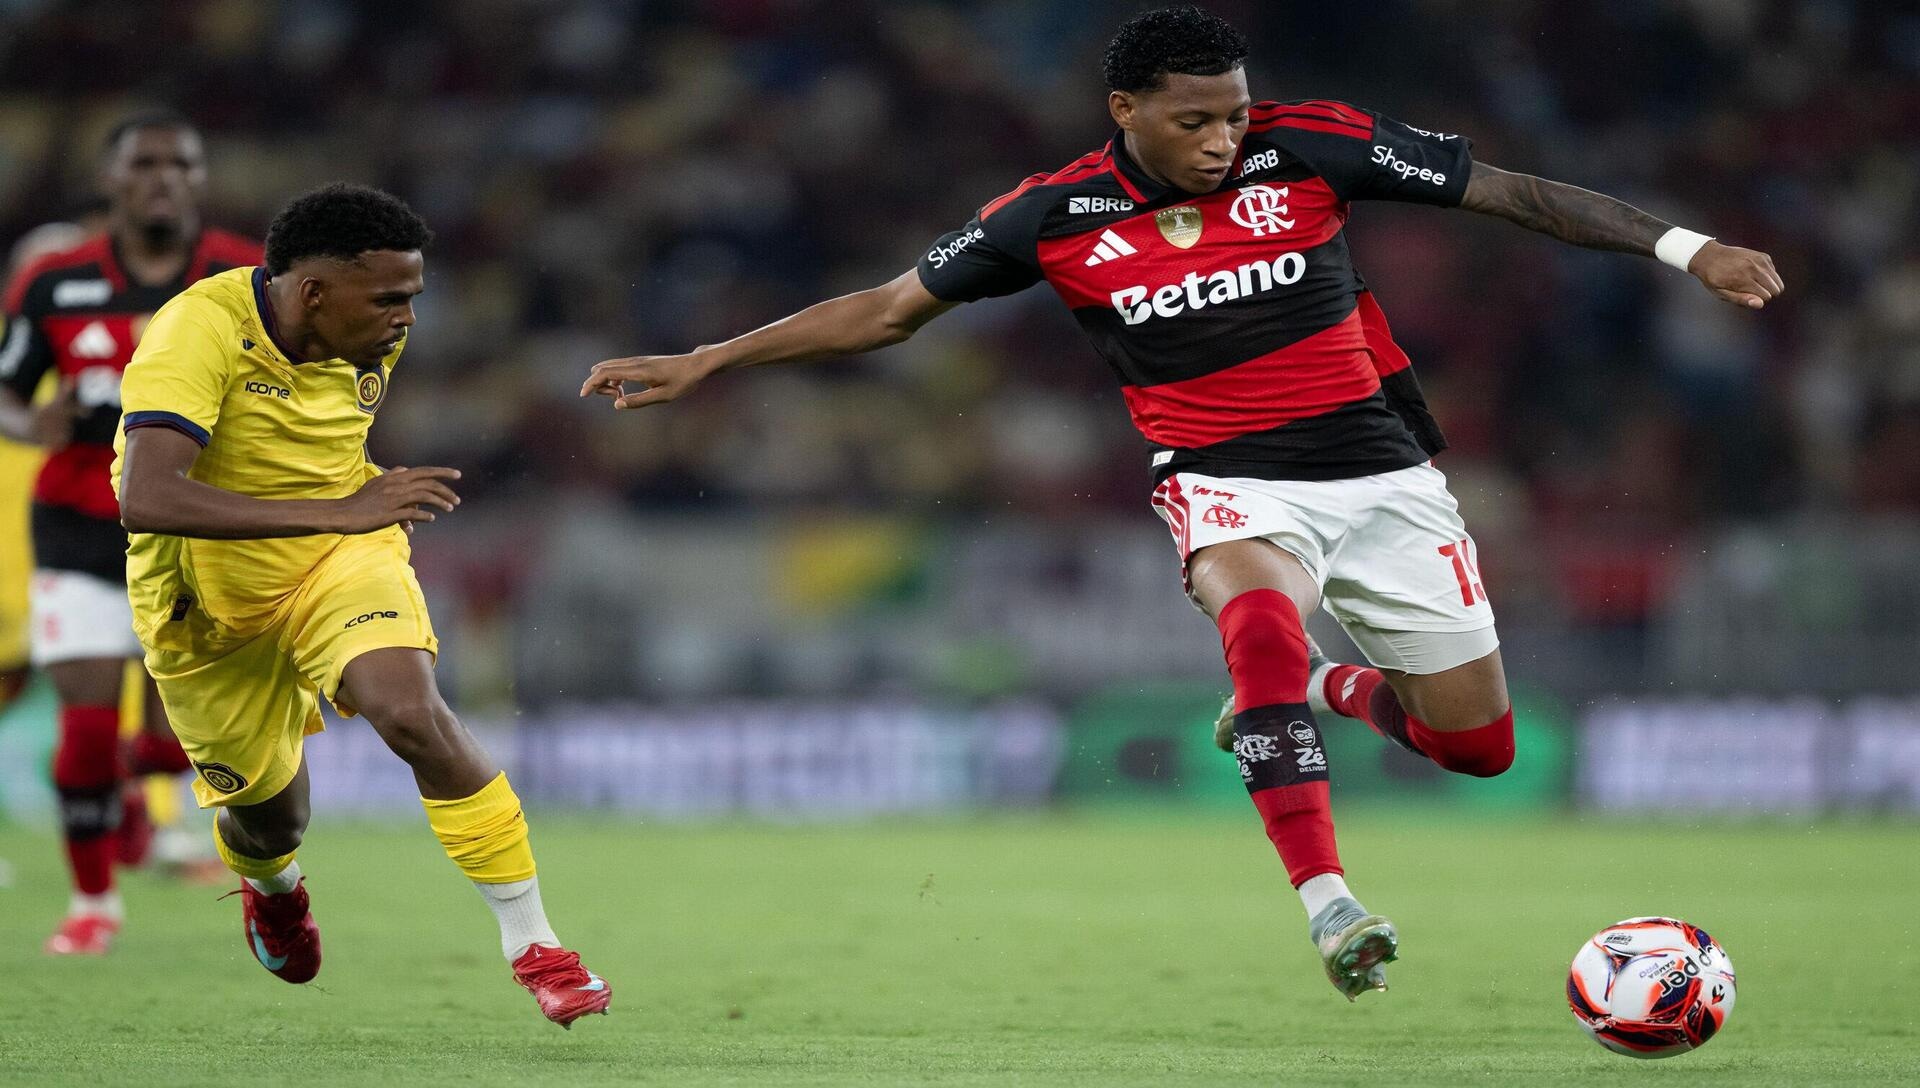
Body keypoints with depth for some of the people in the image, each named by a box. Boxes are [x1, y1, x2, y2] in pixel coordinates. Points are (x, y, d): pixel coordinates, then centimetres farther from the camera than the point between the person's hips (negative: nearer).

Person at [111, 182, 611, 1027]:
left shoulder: (374, 336, -8)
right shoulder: (199, 333, -29)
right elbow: (146, 499, -43)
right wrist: (337, 511, -44)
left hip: (341, 561, 2)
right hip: (210, 604, -2)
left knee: (413, 713, -27)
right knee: (270, 816, 12)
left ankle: (531, 945, -19)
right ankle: (270, 886, 54)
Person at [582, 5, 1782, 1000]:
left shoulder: (1310, 148, -11)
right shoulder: (1054, 216, -9)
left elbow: (1513, 191, -8)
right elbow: (890, 309, 2)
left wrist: (1683, 245, -16)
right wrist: (704, 362, -2)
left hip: (1381, 472, 2)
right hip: (1231, 482, -2)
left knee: (1481, 744, 2)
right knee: (1266, 622, -37)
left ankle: (1339, 691, 35)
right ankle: (1328, 904, -39)